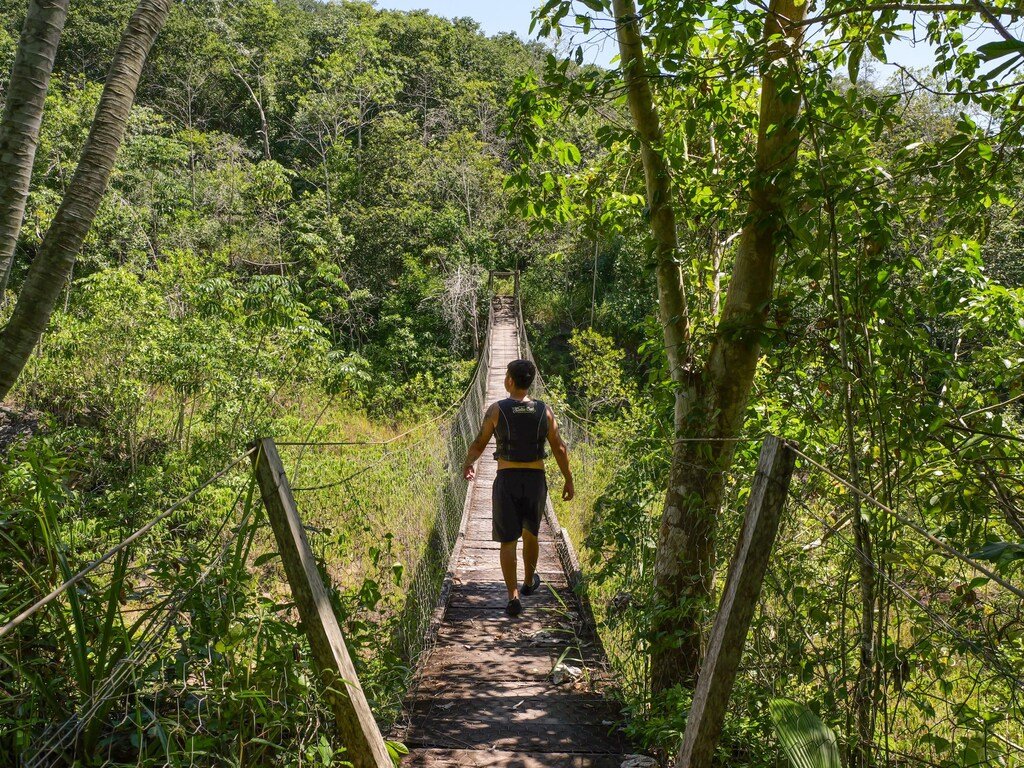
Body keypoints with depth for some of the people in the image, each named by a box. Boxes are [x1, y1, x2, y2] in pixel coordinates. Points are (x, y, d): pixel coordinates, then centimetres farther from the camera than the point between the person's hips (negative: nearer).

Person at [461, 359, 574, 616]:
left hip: (507, 479, -3)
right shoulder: (544, 411, -2)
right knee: (530, 534, 22)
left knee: (508, 540, 3)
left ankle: (513, 597, -4)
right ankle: (529, 582, 41)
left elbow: (479, 444, 1)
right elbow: (559, 448, 1)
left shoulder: (497, 409, -8)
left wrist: (468, 465, 21)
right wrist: (568, 480, 12)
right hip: (536, 479, 3)